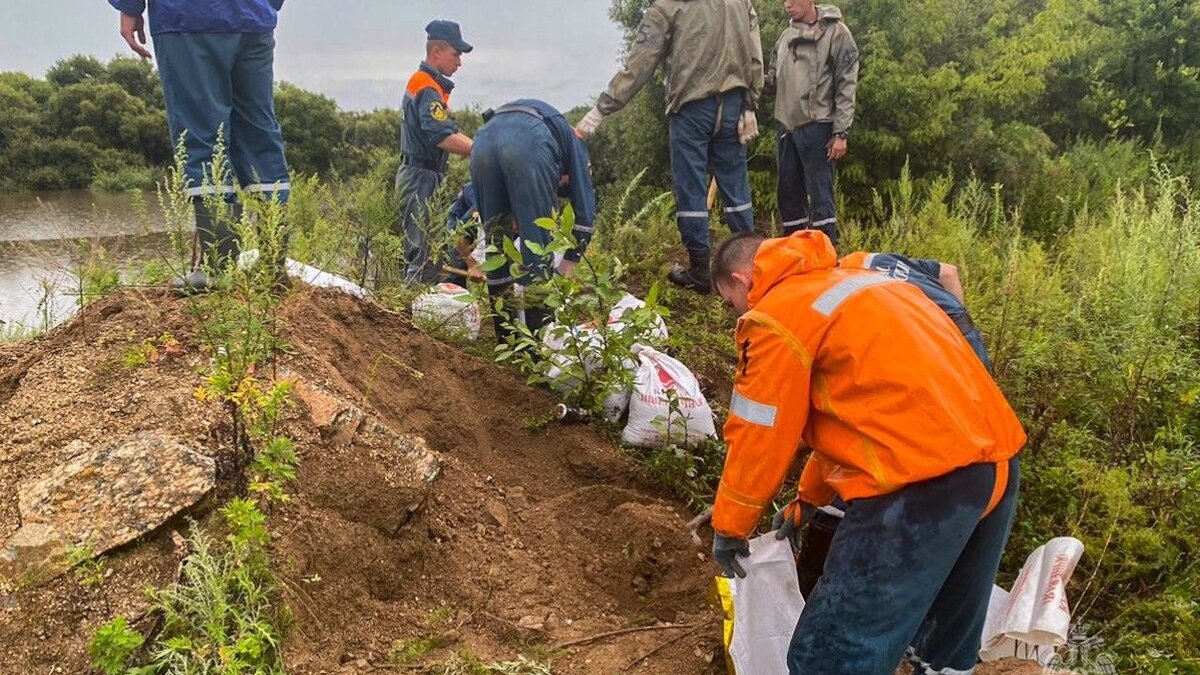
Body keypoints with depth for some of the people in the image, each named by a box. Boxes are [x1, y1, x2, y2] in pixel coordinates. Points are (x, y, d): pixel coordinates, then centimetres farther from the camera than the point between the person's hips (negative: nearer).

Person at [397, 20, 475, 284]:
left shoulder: (422, 82, 19)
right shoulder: (428, 88, -15)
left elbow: (448, 132, 18)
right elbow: (443, 138, -28)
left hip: (418, 176, 11)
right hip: (421, 177, -11)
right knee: (424, 252, -11)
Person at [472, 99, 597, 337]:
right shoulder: (572, 142, 35)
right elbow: (585, 210, 24)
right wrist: (567, 267, 28)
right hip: (528, 142, -5)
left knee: (496, 240, 16)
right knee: (538, 242, 4)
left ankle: (505, 335, 22)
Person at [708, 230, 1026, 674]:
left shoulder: (776, 316, -3)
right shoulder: (853, 281, 24)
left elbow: (758, 439, 0)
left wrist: (728, 527, 16)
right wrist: (809, 499, 38)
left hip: (924, 480, -10)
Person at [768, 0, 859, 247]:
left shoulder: (836, 33, -5)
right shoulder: (785, 36, 14)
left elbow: (846, 87, -8)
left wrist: (841, 133, -14)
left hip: (817, 127, -6)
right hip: (786, 127, 7)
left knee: (820, 196, -4)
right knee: (788, 194, 12)